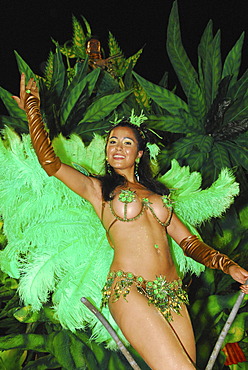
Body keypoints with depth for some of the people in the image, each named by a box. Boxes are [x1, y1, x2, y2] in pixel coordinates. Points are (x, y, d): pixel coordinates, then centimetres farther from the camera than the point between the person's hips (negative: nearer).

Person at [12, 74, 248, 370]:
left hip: (172, 294, 5)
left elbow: (190, 243, 19)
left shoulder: (156, 193, 23)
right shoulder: (98, 188, 13)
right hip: (128, 289, -4)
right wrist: (32, 110, 6)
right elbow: (50, 163, 2)